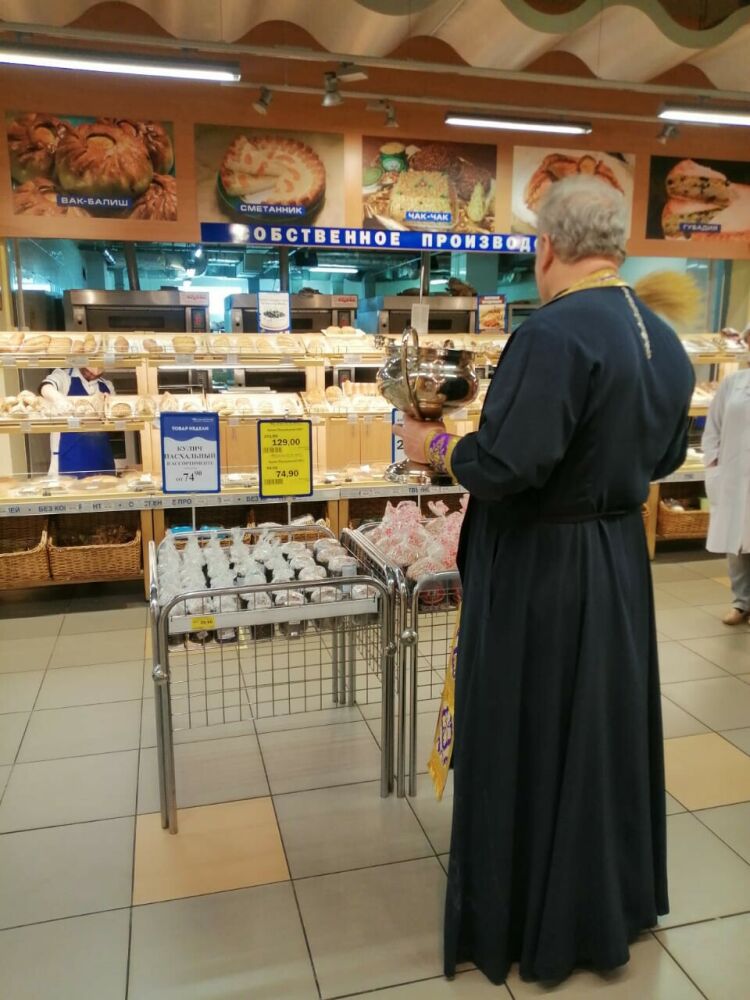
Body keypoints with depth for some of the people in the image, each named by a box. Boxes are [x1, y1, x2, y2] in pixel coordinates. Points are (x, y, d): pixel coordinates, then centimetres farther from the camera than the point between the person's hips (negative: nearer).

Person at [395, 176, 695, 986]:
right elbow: (665, 454, 13)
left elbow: (504, 465, -29)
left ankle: (531, 925, 31)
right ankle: (615, 903, 45)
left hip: (540, 570, -8)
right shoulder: (663, 339, 4)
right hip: (620, 558, 8)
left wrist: (431, 446, -11)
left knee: (527, 746, 10)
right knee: (608, 730, 23)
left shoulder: (553, 335, -23)